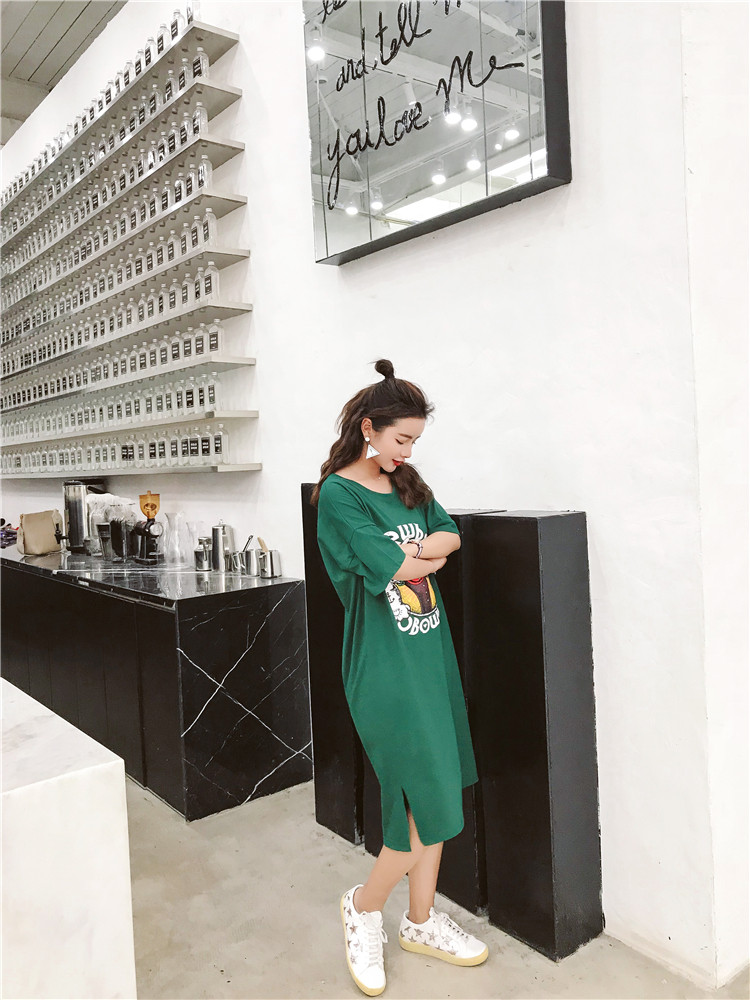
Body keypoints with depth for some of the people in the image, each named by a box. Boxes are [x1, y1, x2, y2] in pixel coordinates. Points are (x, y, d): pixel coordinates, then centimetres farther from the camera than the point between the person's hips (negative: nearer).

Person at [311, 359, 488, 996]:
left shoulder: (408, 484, 12)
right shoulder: (338, 494, -11)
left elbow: (450, 535, 3)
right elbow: (391, 567, -18)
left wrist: (412, 552, -13)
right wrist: (428, 555, -1)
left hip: (431, 653, 7)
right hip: (385, 670, -7)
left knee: (436, 795, 14)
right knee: (432, 812, -3)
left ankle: (421, 921, 35)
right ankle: (364, 906, 24)